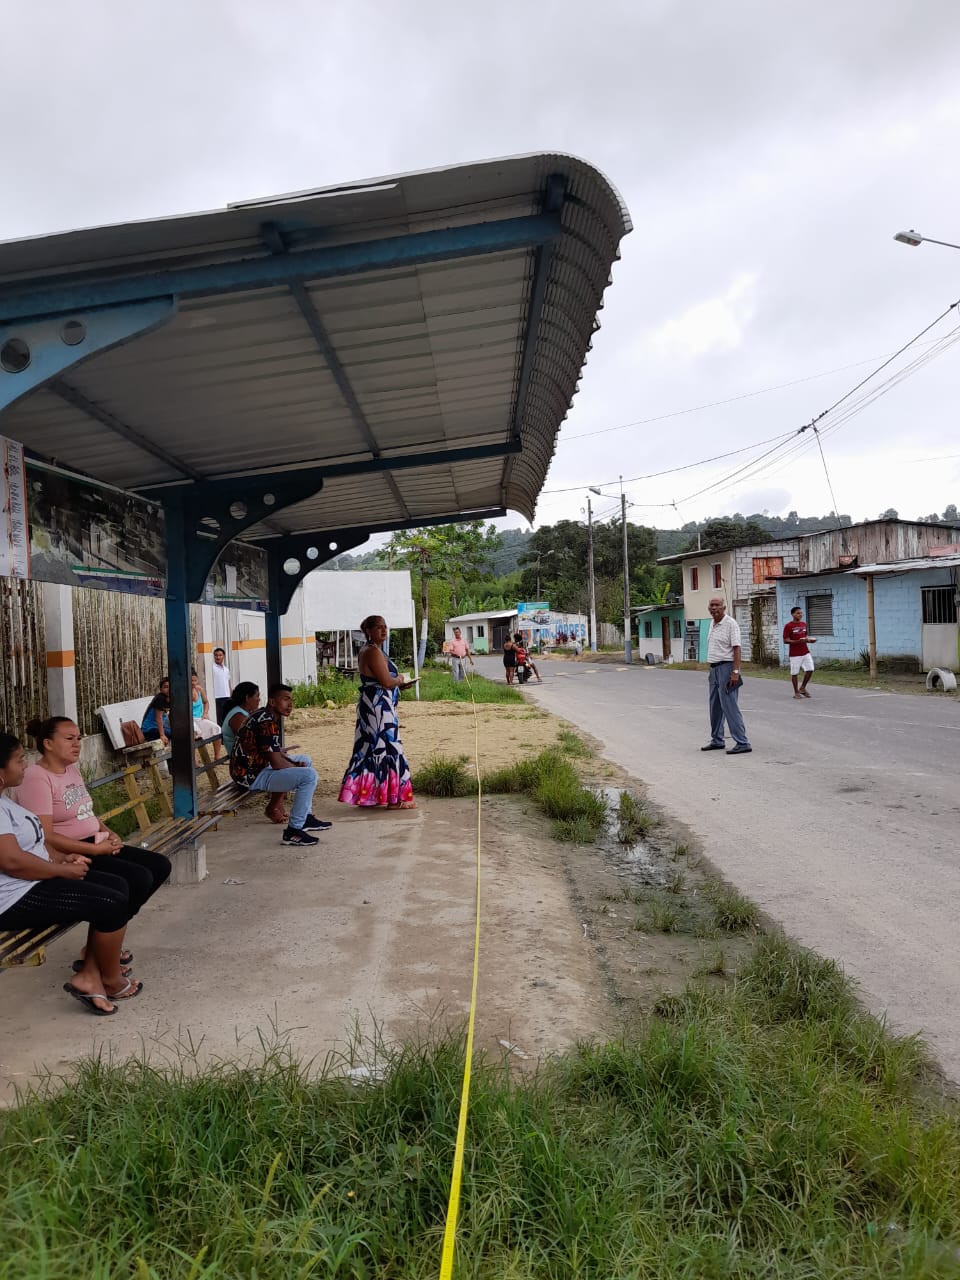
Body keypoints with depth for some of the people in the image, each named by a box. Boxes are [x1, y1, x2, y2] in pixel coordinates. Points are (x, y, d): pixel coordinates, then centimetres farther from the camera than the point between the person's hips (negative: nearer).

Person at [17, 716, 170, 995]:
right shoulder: (36, 778, -16)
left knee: (160, 866, 1)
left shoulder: (72, 770, 12)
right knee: (139, 879, -24)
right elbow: (45, 837, -22)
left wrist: (108, 833, 1)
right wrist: (96, 849, -21)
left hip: (96, 847, 10)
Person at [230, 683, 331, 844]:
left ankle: (305, 817, 22)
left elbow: (276, 753, 17)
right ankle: (293, 831, -12)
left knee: (306, 760, 22)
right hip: (251, 776, -11)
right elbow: (277, 764, -24)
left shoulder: (267, 716, 10)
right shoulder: (266, 723, -22)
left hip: (257, 766, 11)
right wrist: (297, 767, -5)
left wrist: (296, 764, 0)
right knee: (309, 775, -21)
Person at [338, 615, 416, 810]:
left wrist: (398, 684, 14)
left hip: (373, 708, 10)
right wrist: (399, 679, -2)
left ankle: (368, 794, 19)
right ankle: (394, 798, 1)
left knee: (370, 749, 13)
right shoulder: (374, 652, -16)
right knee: (387, 747, -5)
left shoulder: (368, 651, 16)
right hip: (379, 708, -10)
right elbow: (387, 682, -22)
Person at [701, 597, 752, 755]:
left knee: (730, 706, -11)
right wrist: (712, 669, 17)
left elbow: (736, 648, -17)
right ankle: (717, 741, 24)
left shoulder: (730, 623, -11)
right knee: (715, 707, 14)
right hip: (714, 669, 9)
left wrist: (735, 672, -23)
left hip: (726, 667, -9)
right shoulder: (712, 624, 15)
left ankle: (742, 743, -9)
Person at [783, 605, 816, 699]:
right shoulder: (788, 626, -10)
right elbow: (785, 640, -12)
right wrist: (797, 641, -25)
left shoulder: (804, 624, 10)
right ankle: (796, 692, 13)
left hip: (806, 652, 6)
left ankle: (803, 688, 20)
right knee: (794, 673, 1)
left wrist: (809, 640, -1)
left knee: (810, 670, 0)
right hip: (794, 654, -6)